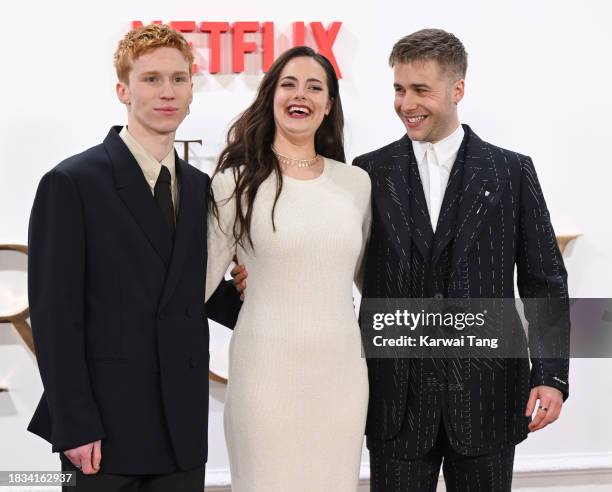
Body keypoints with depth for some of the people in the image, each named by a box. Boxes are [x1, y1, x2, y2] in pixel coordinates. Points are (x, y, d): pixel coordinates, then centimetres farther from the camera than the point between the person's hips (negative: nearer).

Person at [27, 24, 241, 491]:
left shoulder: (199, 187, 12)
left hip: (184, 430, 5)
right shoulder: (72, 182, -6)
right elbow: (55, 314, -10)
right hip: (105, 427, -5)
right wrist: (73, 426, -14)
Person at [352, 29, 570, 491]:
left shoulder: (512, 171, 3)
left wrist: (551, 375, -5)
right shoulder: (370, 173, 4)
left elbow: (545, 282, 3)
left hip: (486, 396, 0)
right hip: (397, 397, 0)